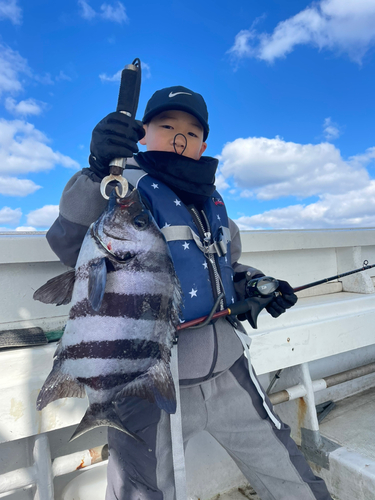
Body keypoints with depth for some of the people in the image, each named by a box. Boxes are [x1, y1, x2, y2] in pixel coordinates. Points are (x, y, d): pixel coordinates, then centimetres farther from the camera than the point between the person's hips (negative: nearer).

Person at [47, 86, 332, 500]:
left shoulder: (210, 198, 13)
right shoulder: (128, 184, -6)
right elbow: (70, 246, -24)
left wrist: (252, 283, 4)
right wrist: (98, 172, -39)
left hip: (228, 371, 7)